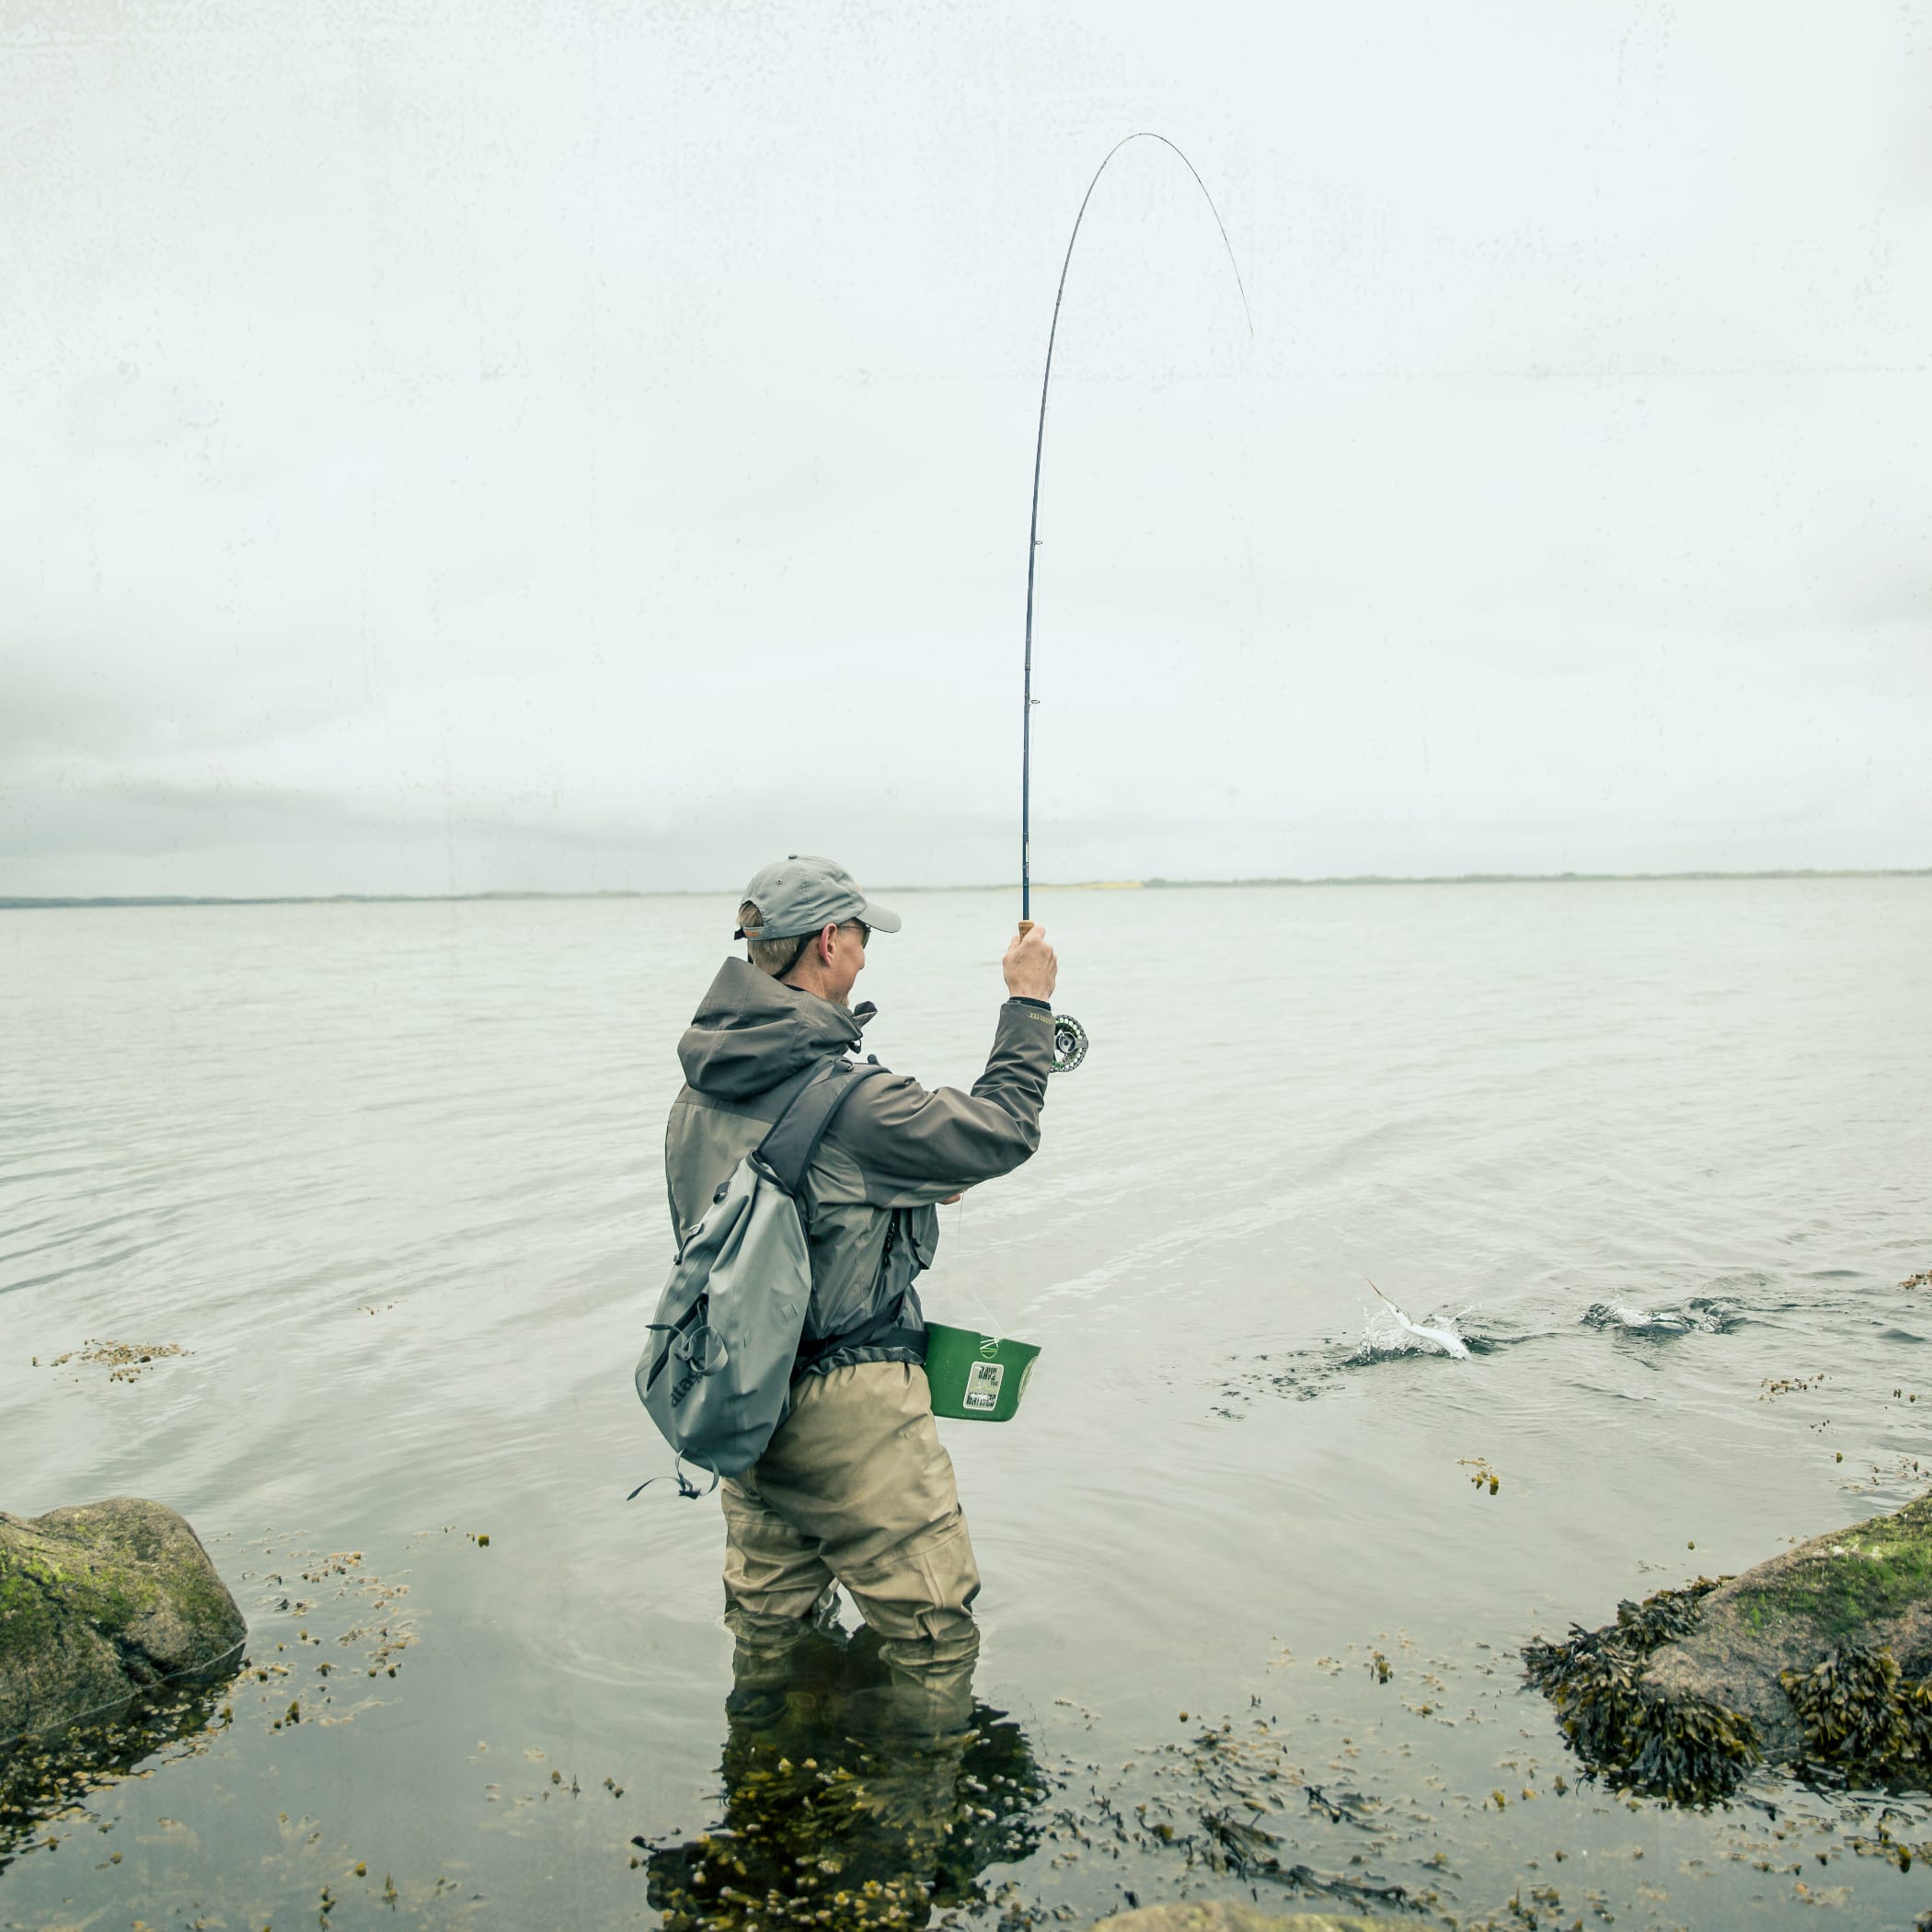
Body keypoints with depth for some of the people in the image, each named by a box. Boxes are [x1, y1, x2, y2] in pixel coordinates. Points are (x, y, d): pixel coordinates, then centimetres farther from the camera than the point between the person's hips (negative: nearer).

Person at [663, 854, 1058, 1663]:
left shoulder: (698, 1096, 3)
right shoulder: (847, 1097, -23)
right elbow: (1002, 1134, -12)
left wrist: (912, 1193, 19)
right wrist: (1028, 1004, -1)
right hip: (849, 1411, -8)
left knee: (768, 1629, 23)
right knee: (936, 1637, 8)